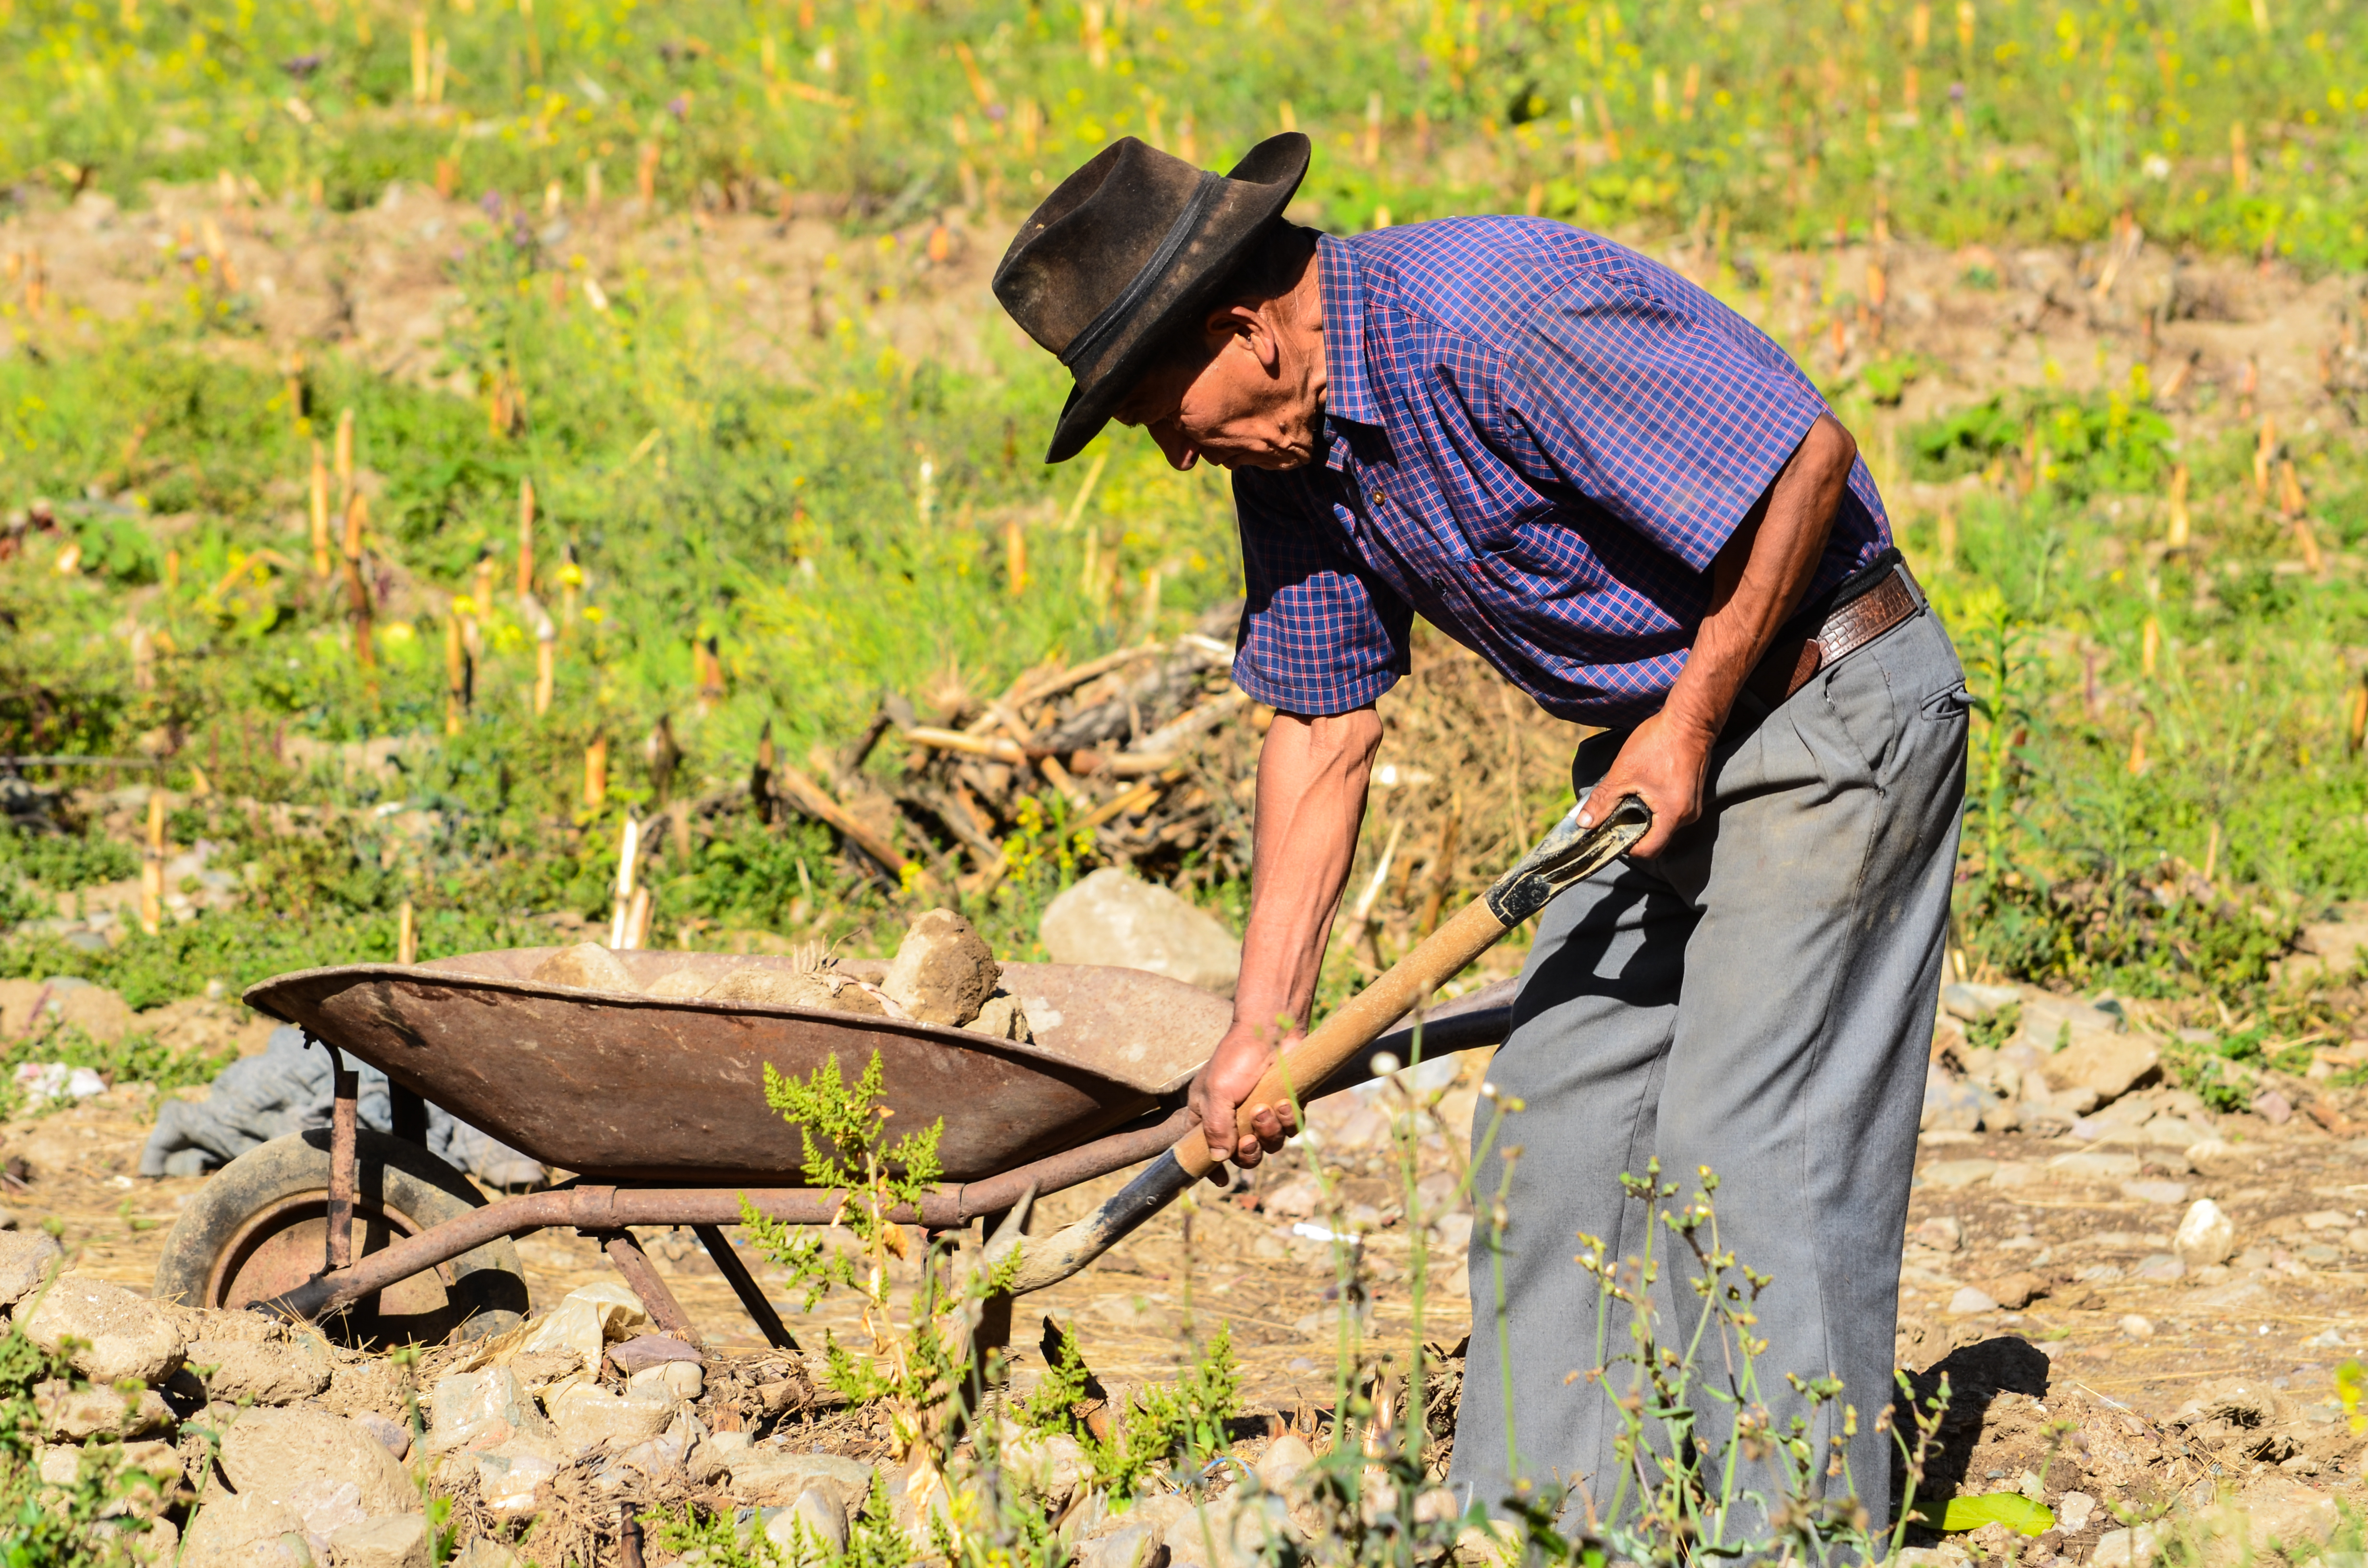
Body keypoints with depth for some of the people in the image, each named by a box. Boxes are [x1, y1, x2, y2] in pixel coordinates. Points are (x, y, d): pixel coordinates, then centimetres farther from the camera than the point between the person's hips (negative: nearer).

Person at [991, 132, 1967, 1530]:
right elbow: (1323, 731, 7)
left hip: (1831, 699, -9)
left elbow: (1809, 452, -25)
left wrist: (1693, 719, -18)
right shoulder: (1287, 445, 1)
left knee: (1741, 1138, -12)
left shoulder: (1493, 315, -27)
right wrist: (1264, 1026, 3)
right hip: (1660, 739, 9)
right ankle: (1542, 1510, 13)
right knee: (1557, 1112, 7)